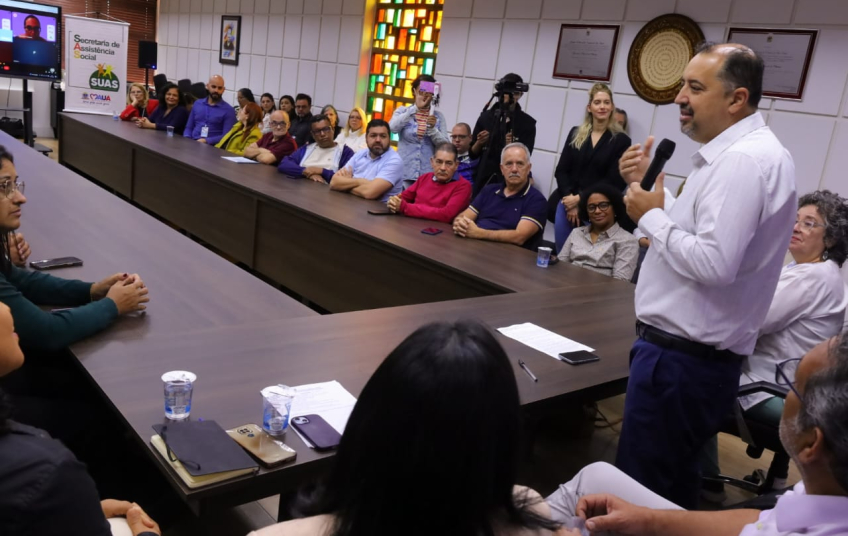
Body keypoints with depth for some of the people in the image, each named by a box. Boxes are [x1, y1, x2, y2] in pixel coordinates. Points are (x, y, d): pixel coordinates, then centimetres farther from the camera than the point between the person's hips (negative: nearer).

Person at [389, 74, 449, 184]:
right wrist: (416, 108, -21)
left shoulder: (438, 116, 7)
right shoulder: (402, 111, 5)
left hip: (428, 175, 1)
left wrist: (432, 128, -14)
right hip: (404, 173, -1)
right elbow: (393, 127, -17)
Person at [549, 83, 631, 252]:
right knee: (562, 254, -8)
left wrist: (580, 199, -14)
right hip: (566, 202, 3)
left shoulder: (621, 140, 0)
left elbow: (614, 181, -6)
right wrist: (569, 197, -14)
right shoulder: (575, 134, 10)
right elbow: (561, 170, 5)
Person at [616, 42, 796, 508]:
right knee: (670, 484, 23)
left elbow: (713, 263, -28)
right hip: (690, 350, 11)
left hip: (682, 357, -11)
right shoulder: (740, 152, 14)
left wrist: (651, 216, -15)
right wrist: (646, 186, 7)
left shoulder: (743, 160, -19)